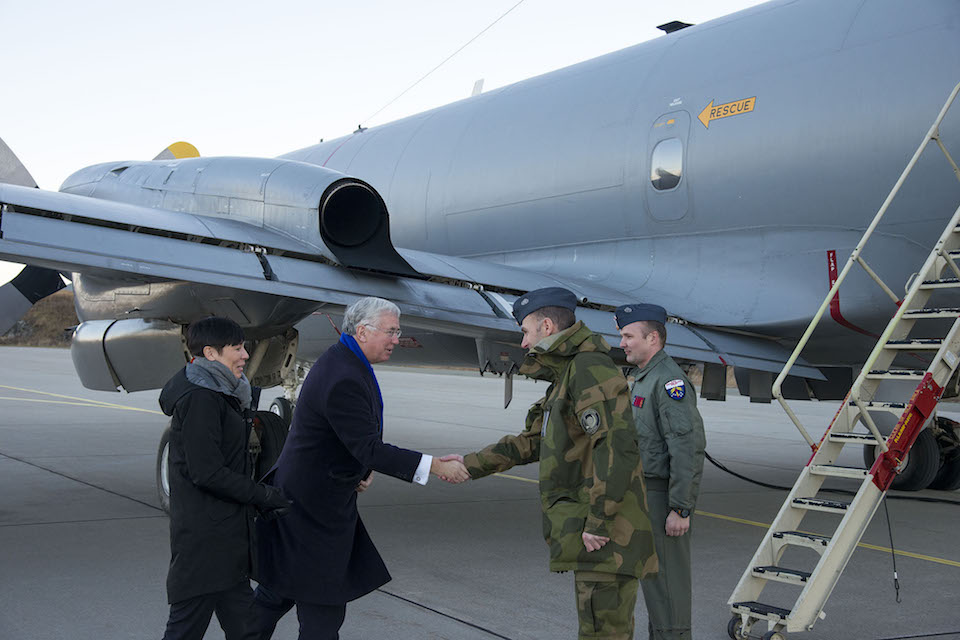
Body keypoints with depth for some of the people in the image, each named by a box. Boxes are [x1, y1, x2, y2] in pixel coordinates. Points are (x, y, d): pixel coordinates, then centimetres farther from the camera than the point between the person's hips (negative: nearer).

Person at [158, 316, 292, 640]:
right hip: (203, 538, -10)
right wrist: (264, 496, -16)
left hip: (226, 534, 10)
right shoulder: (199, 398, -17)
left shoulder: (220, 395, 15)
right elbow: (207, 472, -22)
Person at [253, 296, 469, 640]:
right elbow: (368, 448, -27)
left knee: (278, 589, 18)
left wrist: (364, 470, 1)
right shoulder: (343, 379, -25)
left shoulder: (345, 362, 8)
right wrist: (434, 466, -26)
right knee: (322, 606, 0)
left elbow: (362, 439, 18)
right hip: (315, 504, -10)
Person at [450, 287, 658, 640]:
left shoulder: (591, 368, -13)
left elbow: (617, 445, -24)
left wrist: (599, 522, -23)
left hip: (605, 534, -10)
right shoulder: (567, 376, 20)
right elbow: (531, 442, 28)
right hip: (589, 532, 10)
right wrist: (471, 465, 26)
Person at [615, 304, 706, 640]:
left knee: (666, 578, -4)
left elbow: (688, 448, -23)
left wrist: (680, 509, -24)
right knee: (652, 574, 16)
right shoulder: (642, 379, 16)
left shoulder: (670, 380, -17)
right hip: (646, 495, 10)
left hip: (664, 498, -10)